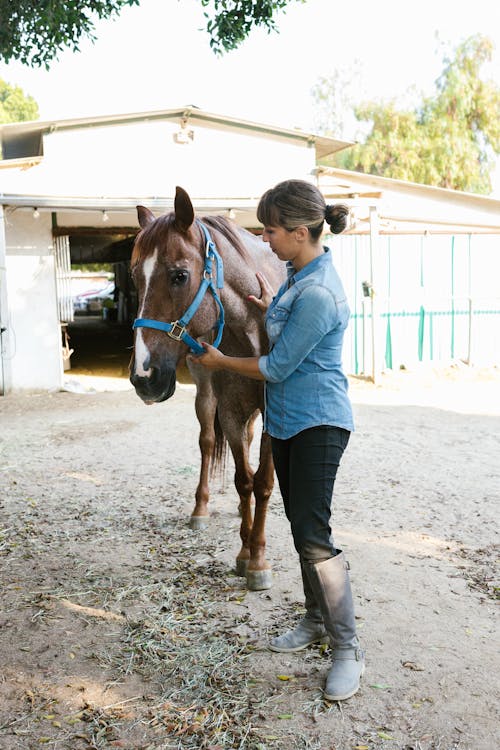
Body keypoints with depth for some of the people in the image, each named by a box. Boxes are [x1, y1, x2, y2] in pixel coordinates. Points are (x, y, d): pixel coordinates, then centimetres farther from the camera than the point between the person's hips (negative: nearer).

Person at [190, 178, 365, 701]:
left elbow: (277, 366, -18)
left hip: (317, 423, -10)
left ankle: (348, 649, 8)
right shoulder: (299, 275, 8)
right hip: (286, 420, 10)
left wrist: (220, 361, -5)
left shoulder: (317, 292, -24)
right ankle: (316, 620, 33)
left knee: (314, 535, -7)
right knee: (301, 527, 17)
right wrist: (272, 310, 7)